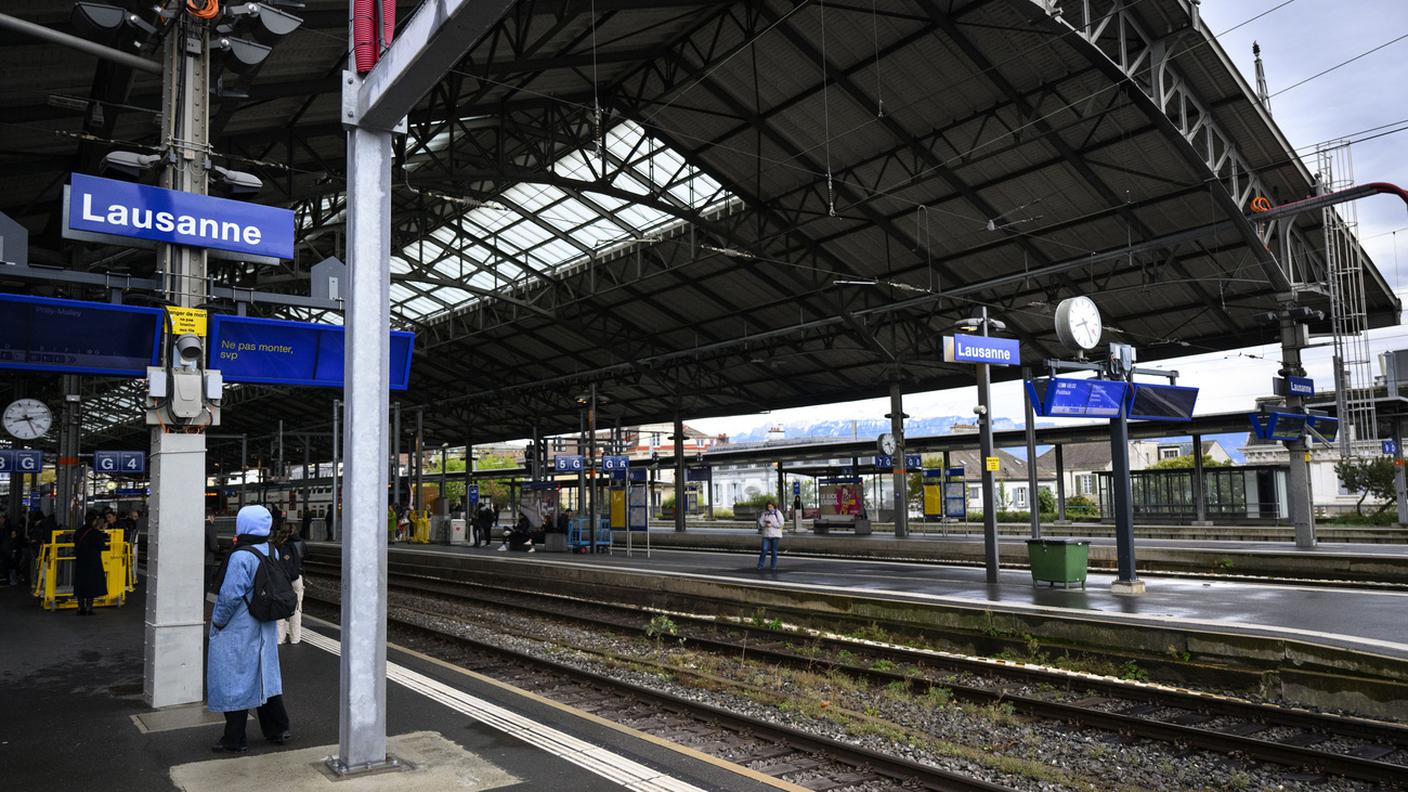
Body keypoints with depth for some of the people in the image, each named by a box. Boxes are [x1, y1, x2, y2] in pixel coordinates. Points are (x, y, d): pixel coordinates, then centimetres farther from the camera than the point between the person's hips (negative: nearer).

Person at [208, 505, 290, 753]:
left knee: (234, 681, 5)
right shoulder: (272, 552, 1)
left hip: (237, 631, -8)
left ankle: (234, 739, 14)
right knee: (265, 675, 17)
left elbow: (230, 596, -21)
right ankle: (278, 729, 25)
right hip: (265, 628, 8)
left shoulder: (241, 557, -23)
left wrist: (217, 621, -9)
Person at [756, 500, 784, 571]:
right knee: (764, 550, -6)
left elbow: (781, 523, -8)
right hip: (766, 535, 1)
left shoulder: (778, 513, 0)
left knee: (774, 551, 5)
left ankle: (773, 565, 14)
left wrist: (771, 524, -14)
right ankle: (760, 565, 1)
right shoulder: (764, 513, 7)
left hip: (775, 535, -1)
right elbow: (760, 522, 2)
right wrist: (766, 524, -16)